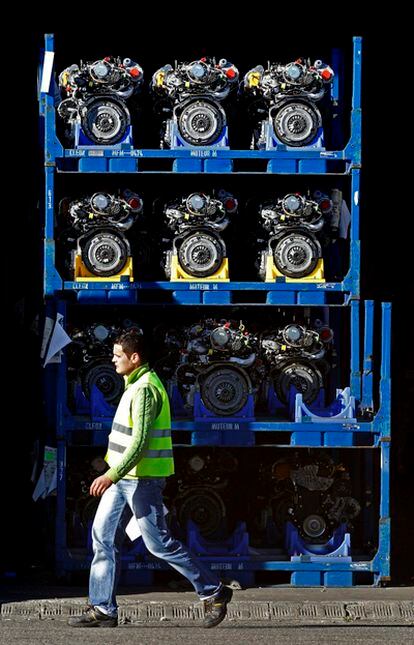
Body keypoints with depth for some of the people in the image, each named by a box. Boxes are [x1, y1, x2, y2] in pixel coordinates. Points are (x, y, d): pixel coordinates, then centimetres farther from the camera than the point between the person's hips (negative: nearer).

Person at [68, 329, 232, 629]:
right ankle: (103, 609, 6)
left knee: (159, 543, -5)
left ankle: (213, 592, 6)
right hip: (125, 477, 10)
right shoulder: (138, 384, 15)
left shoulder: (145, 389, -18)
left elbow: (140, 441, -25)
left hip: (141, 478, -10)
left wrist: (112, 475, -28)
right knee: (104, 536, 5)